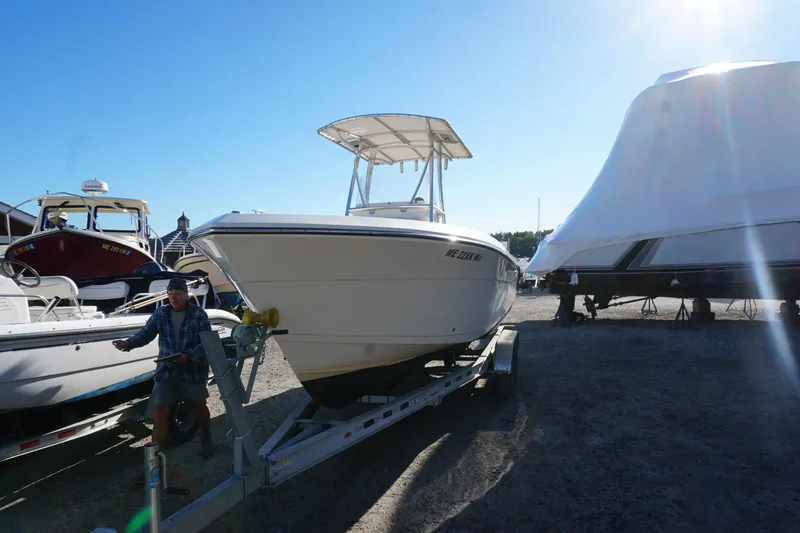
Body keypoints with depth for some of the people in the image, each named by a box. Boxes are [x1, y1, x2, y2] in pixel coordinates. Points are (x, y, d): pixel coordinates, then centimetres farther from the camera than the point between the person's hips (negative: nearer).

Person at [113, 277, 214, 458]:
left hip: (194, 369, -2)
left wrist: (188, 356, -28)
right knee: (159, 409, -3)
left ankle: (206, 441, 39)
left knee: (199, 404, 15)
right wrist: (129, 343, -28)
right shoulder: (160, 313, 1)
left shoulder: (198, 313, -9)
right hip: (166, 370, 2)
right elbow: (146, 333, -7)